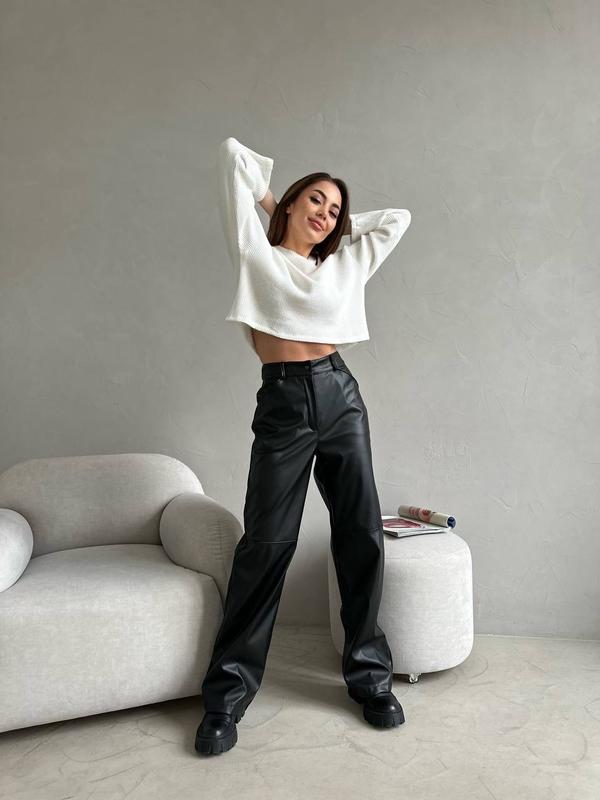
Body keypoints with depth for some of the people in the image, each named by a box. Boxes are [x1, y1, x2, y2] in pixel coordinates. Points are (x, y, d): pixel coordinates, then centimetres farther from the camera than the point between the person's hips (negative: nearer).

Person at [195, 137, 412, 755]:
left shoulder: (346, 266, 19)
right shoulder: (256, 255, 9)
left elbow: (397, 218, 29)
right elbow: (233, 153, 11)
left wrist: (341, 225, 25)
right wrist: (266, 197, 26)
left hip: (341, 397, 4)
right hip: (282, 404, -4)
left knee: (362, 536, 3)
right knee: (267, 544, -5)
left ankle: (369, 675, 18)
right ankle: (228, 692, 8)